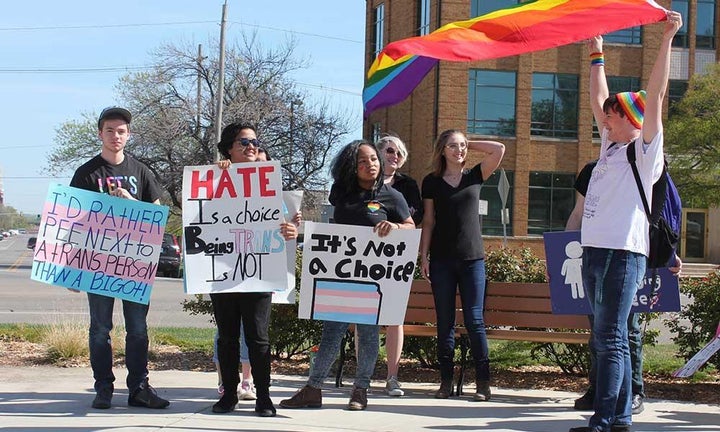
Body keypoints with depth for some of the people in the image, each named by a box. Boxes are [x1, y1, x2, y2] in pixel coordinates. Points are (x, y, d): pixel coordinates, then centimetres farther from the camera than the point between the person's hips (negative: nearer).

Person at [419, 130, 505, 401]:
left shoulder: (475, 176, 8)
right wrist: (424, 256, 1)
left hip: (472, 258, 0)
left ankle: (483, 383, -2)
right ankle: (446, 381, 8)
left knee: (474, 320, -3)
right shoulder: (432, 182, 7)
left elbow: (499, 149, -1)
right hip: (442, 260, 0)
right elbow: (428, 221, 7)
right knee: (445, 322, 3)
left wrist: (469, 144, 5)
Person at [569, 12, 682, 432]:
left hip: (623, 253, -8)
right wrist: (597, 57, 32)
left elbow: (655, 99, -12)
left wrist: (667, 40, -16)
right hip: (595, 250, 8)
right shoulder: (611, 146, 18)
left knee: (611, 338, -11)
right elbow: (600, 102, 27)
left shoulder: (644, 152, -2)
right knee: (609, 338, 9)